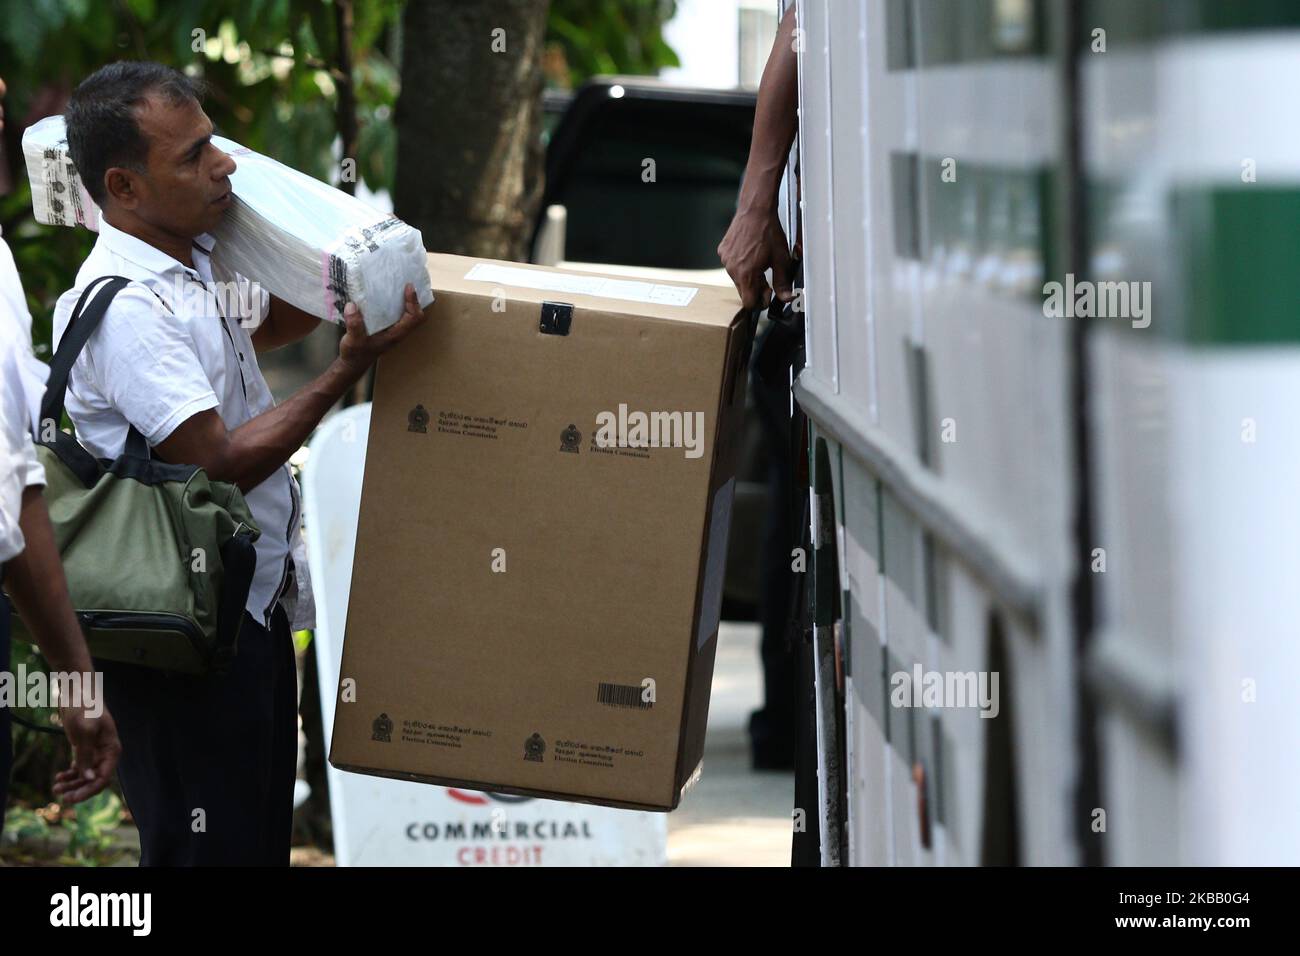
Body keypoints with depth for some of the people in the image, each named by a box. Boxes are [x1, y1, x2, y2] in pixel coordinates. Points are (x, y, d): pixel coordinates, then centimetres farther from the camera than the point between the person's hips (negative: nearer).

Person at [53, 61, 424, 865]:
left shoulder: (197, 264, 9)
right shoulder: (124, 306, -22)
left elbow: (257, 327, 33)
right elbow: (219, 461, -24)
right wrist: (349, 369, -21)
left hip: (253, 609, 10)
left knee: (262, 836, 15)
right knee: (215, 850, -6)